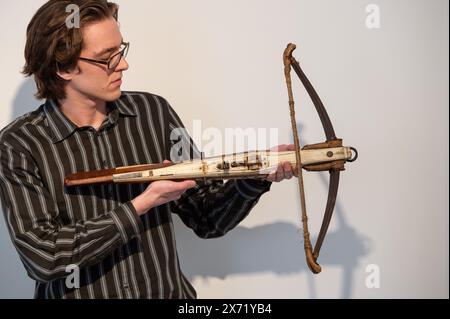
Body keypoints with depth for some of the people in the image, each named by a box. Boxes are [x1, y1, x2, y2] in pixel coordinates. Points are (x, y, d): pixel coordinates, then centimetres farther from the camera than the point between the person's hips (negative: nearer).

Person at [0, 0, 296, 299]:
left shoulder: (154, 112, 1)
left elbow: (206, 219, 5)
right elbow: (42, 257, -16)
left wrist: (256, 174, -11)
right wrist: (142, 205, -16)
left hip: (168, 291, 2)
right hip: (79, 292, -2)